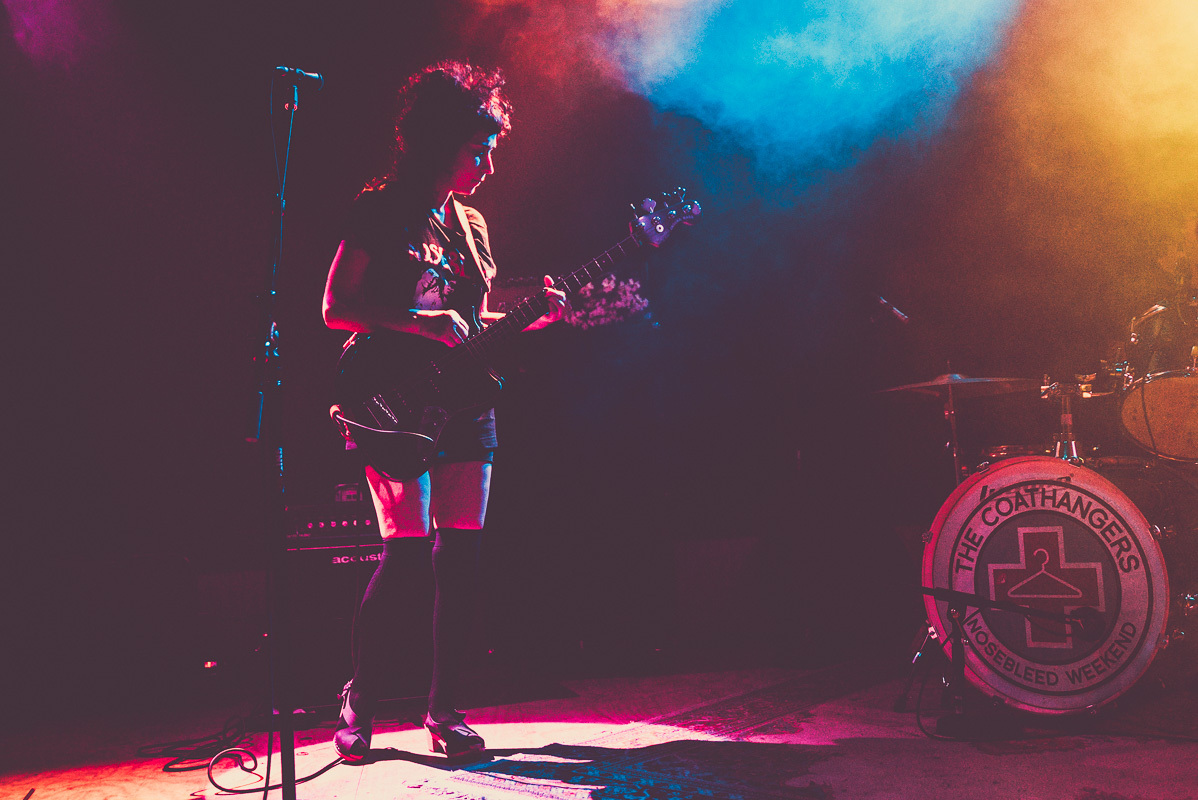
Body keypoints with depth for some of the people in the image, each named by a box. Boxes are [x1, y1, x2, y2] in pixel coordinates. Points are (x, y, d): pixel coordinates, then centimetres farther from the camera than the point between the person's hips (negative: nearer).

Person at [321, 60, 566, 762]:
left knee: (463, 559, 3)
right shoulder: (382, 209, -1)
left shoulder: (471, 223, 17)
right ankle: (360, 704, 12)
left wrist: (533, 319, 5)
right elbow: (335, 307, -6)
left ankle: (445, 709, 15)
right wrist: (421, 324, -17)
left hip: (465, 407, 6)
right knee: (407, 552, -10)